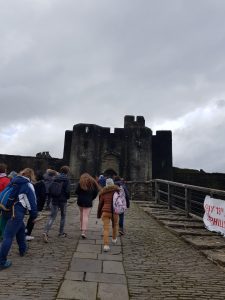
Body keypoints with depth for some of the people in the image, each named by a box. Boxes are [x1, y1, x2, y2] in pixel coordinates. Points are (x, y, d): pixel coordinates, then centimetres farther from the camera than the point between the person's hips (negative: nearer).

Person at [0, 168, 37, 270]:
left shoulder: (14, 181, 14)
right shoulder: (28, 185, -4)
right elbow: (32, 202, -4)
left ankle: (23, 249, 40)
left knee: (21, 228, 26)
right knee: (8, 236, -2)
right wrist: (34, 216, 6)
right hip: (17, 213, -7)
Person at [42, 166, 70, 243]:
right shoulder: (66, 179, -9)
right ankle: (61, 233, 23)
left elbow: (50, 188, 5)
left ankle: (45, 232, -14)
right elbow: (67, 190, -14)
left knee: (52, 217, 4)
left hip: (54, 200, 3)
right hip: (63, 200, -3)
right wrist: (67, 197, 5)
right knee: (63, 216, 15)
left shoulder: (55, 178, 4)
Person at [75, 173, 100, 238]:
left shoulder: (80, 183, -2)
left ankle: (82, 227, 37)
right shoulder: (93, 183, 2)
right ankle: (84, 232, -13)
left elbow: (76, 192, -5)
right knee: (86, 216, -4)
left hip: (80, 201, 2)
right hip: (88, 202, -1)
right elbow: (96, 193, 2)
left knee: (81, 213, 23)